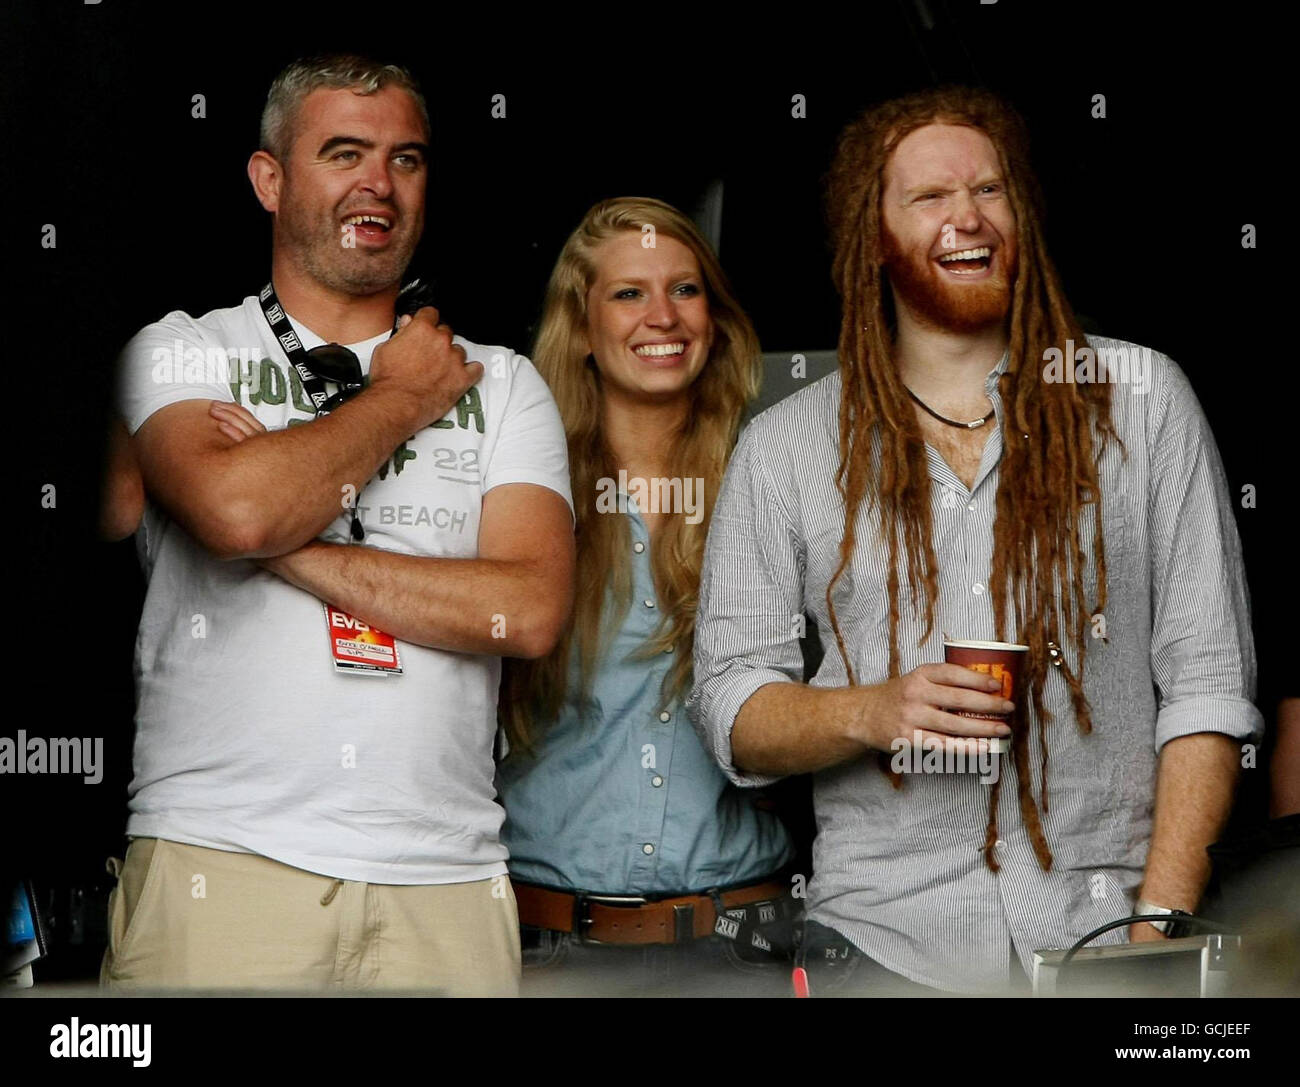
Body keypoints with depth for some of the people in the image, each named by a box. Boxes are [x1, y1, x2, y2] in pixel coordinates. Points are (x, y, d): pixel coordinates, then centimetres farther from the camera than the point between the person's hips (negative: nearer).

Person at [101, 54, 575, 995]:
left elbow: (532, 610, -3)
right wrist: (402, 398, 1)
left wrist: (293, 551, -7)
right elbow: (236, 509, -15)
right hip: (219, 859, -2)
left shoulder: (502, 385, 13)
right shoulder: (181, 354, 8)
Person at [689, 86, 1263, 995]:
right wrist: (870, 713, -15)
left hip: (1101, 930, 0)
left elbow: (1207, 682, 0)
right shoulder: (784, 445, 5)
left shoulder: (1140, 398, 3)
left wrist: (1161, 921, -8)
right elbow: (729, 707, 4)